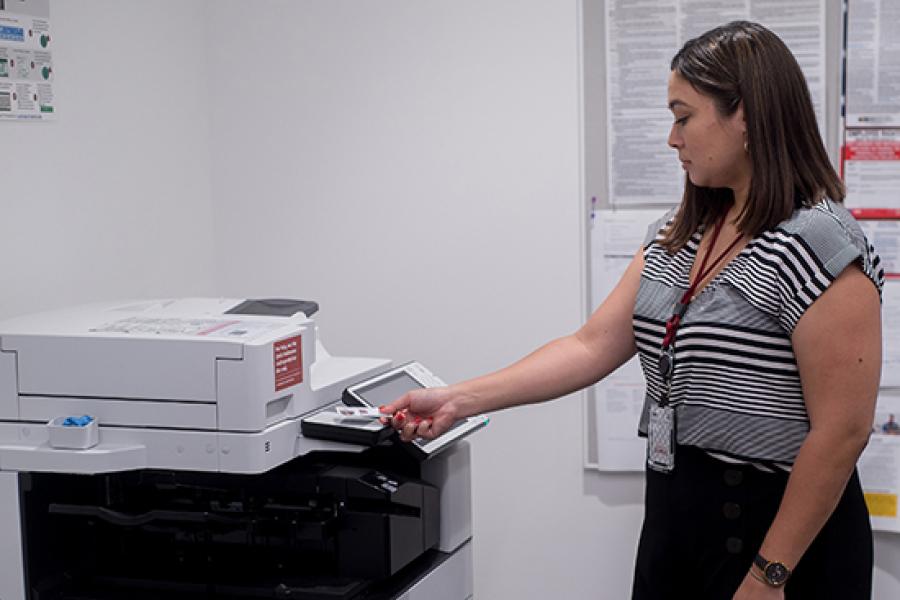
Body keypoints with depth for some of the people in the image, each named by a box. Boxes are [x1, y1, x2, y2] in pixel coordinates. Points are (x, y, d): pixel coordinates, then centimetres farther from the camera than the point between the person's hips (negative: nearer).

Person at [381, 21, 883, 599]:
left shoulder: (819, 244, -18)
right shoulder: (678, 235, 7)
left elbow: (842, 431, -20)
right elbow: (592, 346, 5)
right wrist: (459, 400, -1)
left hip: (783, 529, -7)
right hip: (673, 514, 7)